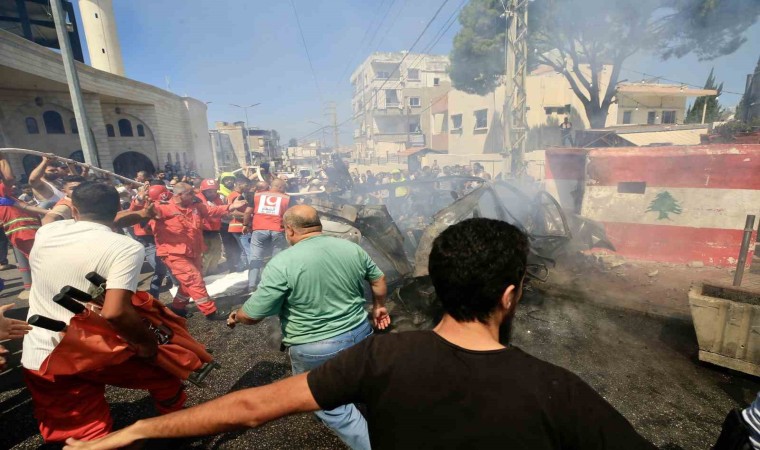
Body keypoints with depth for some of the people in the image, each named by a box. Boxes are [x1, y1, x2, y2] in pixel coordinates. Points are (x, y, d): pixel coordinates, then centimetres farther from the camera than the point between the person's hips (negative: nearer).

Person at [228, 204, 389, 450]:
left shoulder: (283, 263, -20)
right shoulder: (352, 248, -4)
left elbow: (253, 315, -15)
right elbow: (379, 279, 7)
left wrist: (235, 317, 7)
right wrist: (379, 306, 24)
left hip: (316, 348, -5)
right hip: (360, 333, 6)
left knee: (332, 406, 16)